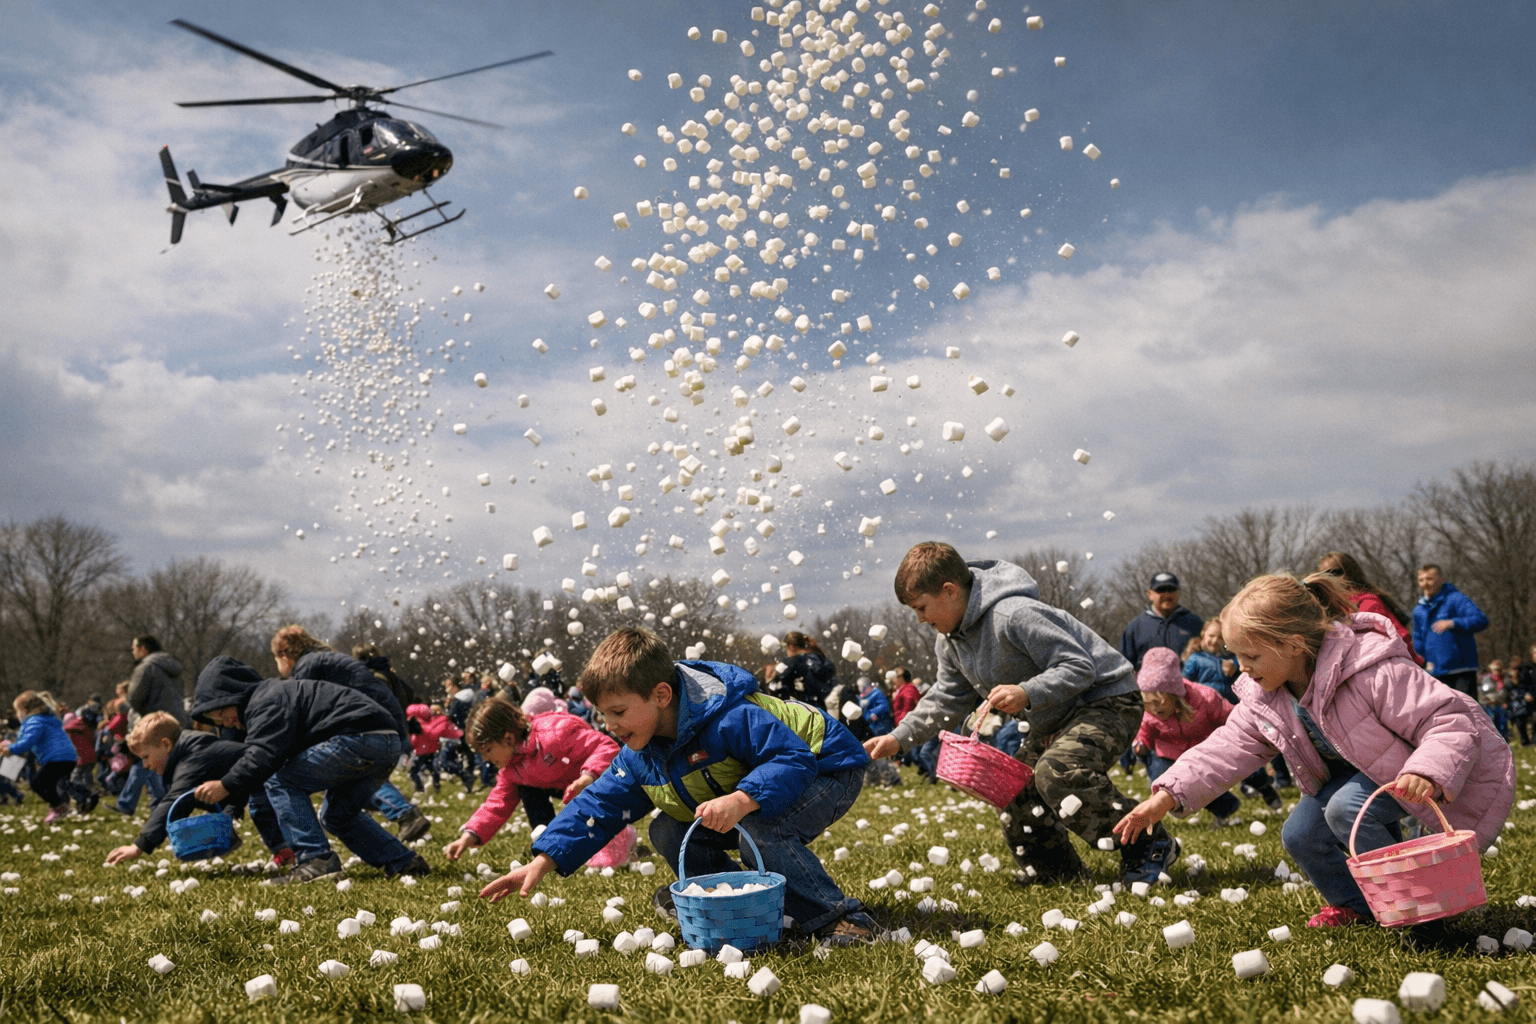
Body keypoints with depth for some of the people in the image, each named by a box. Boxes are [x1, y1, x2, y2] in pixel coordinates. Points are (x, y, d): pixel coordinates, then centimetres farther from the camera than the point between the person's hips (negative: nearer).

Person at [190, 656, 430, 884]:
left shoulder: (264, 701, -5)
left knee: (280, 781, -7)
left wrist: (227, 785, -14)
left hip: (360, 739, -11)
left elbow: (265, 754, -19)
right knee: (336, 814, 26)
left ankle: (316, 860, -14)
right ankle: (404, 862, 22)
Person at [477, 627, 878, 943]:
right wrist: (540, 864, -11)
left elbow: (794, 759, -39)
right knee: (667, 833, -2)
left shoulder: (728, 719, -35)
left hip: (825, 772, -8)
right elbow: (598, 806, -2)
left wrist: (742, 801, -55)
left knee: (760, 825, -38)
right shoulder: (640, 757, -7)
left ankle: (839, 918, -26)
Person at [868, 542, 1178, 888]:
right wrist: (898, 739, 2)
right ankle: (1058, 869, 22)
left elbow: (1080, 667, -27)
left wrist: (1027, 694, -41)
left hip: (1108, 700, -10)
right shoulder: (950, 642, 3)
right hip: (1056, 720, 10)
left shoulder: (1015, 615, -29)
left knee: (1057, 771, -31)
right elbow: (947, 700, 13)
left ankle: (1152, 845, -19)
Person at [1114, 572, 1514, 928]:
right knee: (1300, 835, -4)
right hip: (1354, 768, 8)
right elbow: (1229, 747, -8)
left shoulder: (1377, 674, -36)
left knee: (1348, 807, -30)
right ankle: (1356, 905, 24)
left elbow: (1454, 723, -35)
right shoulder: (1263, 696, -11)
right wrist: (1166, 797, -19)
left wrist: (1428, 775, -55)